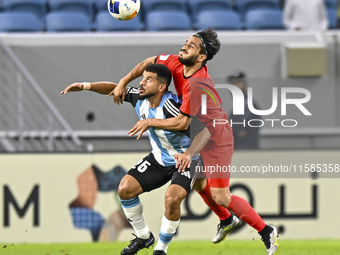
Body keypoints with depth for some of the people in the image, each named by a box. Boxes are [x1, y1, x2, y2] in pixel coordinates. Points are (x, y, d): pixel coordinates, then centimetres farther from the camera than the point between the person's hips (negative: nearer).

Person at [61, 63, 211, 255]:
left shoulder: (172, 108, -34)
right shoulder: (140, 99, -12)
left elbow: (204, 132, -43)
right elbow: (116, 89, 7)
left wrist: (189, 155, -60)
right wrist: (86, 86, -7)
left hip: (184, 162, -7)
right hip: (159, 159, 7)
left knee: (172, 198, -31)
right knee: (125, 188, -5)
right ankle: (143, 237, 16)